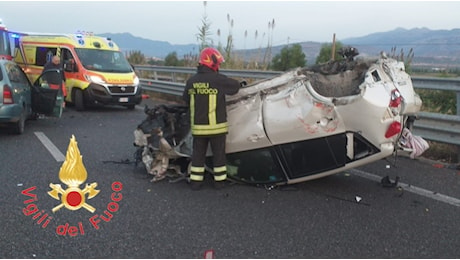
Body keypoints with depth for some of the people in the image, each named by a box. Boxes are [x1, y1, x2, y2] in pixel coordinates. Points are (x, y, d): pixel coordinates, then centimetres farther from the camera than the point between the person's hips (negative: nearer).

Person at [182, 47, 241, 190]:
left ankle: (195, 181, 17)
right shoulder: (218, 79, -14)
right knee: (219, 153, 10)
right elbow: (235, 86, -4)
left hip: (197, 126, 4)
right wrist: (238, 83, 19)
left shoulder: (191, 81, 2)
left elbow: (186, 100, 12)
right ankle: (220, 180, 18)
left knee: (198, 153, 13)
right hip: (216, 125, -4)